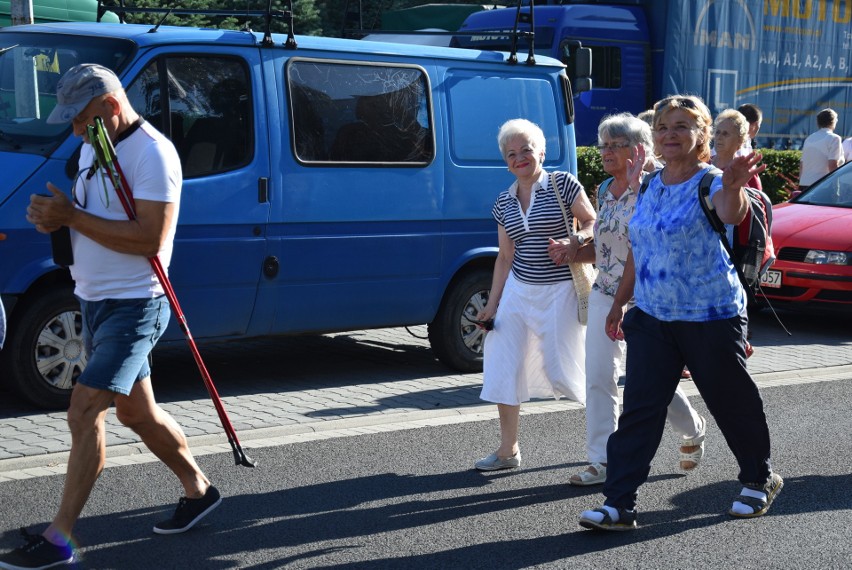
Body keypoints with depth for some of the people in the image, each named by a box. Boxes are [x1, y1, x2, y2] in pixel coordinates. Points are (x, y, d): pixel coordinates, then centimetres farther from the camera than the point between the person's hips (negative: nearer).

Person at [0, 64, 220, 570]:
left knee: (85, 411, -14)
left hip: (133, 305, -10)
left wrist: (72, 217, -22)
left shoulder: (151, 153, -17)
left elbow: (150, 239, -25)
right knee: (136, 411, 17)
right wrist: (53, 216, -2)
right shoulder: (94, 147, 12)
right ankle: (199, 490, 34)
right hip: (96, 301, 10)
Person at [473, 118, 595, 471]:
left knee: (564, 370, -6)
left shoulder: (563, 184, -6)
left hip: (559, 291, -5)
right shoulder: (504, 202, 8)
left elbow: (593, 223, -4)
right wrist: (492, 303, 8)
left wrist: (575, 243, -25)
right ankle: (508, 451, 13)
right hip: (517, 291, 5)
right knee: (504, 369, 2)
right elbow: (505, 257, 12)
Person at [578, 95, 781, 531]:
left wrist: (733, 187, -59)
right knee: (639, 409, -1)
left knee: (730, 401, 10)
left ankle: (759, 479, 35)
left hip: (711, 316, -5)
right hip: (652, 316, 5)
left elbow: (731, 214, -37)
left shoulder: (710, 184, -12)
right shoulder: (649, 188, 8)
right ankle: (619, 504, 0)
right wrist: (619, 303, 19)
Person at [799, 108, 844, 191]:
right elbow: (833, 165, -13)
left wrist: (801, 186, 21)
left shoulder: (809, 138, 16)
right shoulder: (833, 138, -5)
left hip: (804, 185, 7)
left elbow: (801, 165, 17)